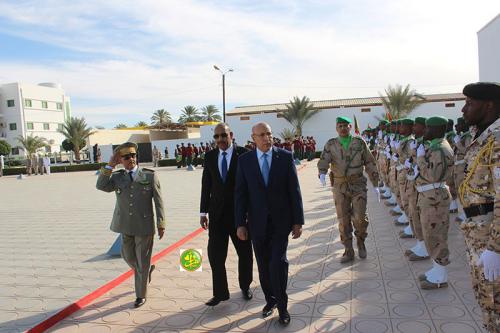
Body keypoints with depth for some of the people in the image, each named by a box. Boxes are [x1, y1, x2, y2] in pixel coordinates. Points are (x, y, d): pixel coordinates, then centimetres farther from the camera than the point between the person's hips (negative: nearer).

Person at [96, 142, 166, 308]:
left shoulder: (150, 176, -5)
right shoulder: (117, 177, 4)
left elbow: (158, 201, -5)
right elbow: (101, 186, -14)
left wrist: (161, 224, -8)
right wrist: (110, 166, -14)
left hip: (144, 225, -3)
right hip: (126, 225, 4)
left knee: (142, 262, 6)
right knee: (128, 256, 17)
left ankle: (141, 295, 23)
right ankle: (147, 270, 47)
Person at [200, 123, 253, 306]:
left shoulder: (243, 154, -8)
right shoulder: (210, 156, 3)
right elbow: (206, 185, 6)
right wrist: (203, 212, 5)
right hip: (217, 213, 3)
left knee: (245, 253, 13)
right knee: (215, 255, 3)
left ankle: (245, 286, 35)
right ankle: (220, 293, 20)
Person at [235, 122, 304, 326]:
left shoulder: (285, 157, -4)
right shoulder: (244, 160, -1)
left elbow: (294, 190, -3)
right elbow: (240, 194, 0)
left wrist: (298, 221, -5)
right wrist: (240, 223, -3)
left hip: (281, 221, -2)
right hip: (257, 222, 2)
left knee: (278, 263, -9)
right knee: (263, 266, 12)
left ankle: (282, 305, 13)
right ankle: (270, 300, 34)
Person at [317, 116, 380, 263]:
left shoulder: (360, 143, 3)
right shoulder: (331, 144, 3)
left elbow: (370, 164, 5)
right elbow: (323, 161, -10)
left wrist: (375, 185, 2)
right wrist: (322, 173, -32)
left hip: (358, 185, -1)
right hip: (340, 186, 1)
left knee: (359, 217, -10)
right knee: (343, 220, 4)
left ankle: (360, 241, 21)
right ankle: (348, 252, 17)